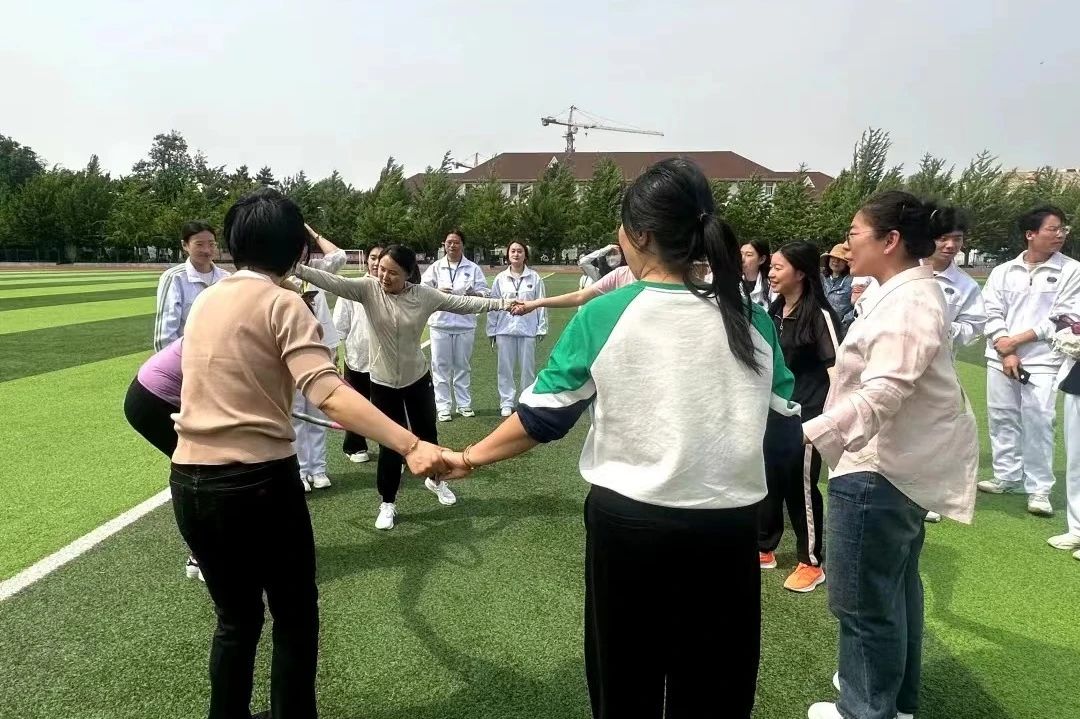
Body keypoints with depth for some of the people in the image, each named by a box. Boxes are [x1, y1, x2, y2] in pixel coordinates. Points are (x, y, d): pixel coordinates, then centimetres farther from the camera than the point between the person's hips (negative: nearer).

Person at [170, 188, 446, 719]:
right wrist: (410, 446, -36)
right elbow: (328, 393, -26)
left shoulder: (205, 300, 10)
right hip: (259, 482, -6)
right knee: (295, 619, 14)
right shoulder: (281, 303, -11)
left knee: (236, 618, 24)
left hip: (190, 482, 7)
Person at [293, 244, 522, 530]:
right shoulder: (369, 288, -14)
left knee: (427, 434, 17)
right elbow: (332, 281, -25)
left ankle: (435, 479, 47)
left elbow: (463, 303, -7)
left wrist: (503, 302, -12)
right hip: (383, 382, -1)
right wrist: (298, 269, -41)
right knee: (390, 445, 5)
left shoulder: (424, 295, -10)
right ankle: (387, 503, 24)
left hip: (417, 378, 1)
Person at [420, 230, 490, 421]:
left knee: (463, 366, 9)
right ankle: (443, 407, 8)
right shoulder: (435, 267, 5)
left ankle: (464, 404, 19)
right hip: (440, 322, 0)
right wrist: (437, 292, -16)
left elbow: (484, 293, 2)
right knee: (441, 366, 1)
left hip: (465, 324, 0)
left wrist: (474, 294, -20)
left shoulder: (473, 268, 4)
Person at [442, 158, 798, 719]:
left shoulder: (605, 316, -10)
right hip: (727, 529, 2)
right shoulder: (751, 319, -3)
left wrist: (469, 457, 8)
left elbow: (541, 416, -6)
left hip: (629, 526, -2)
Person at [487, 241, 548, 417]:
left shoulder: (534, 278, 0)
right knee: (505, 368, 5)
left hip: (528, 330, -1)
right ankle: (507, 403, 15)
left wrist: (541, 328, -1)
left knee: (528, 368, 5)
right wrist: (492, 331, 4)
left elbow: (541, 304, 2)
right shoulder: (500, 279, 4)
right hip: (505, 330, 1)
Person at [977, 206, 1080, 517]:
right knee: (1002, 419, 9)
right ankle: (1007, 477, 24)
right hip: (1000, 359, 3)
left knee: (1037, 424, -5)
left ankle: (1039, 488, 5)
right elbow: (992, 312, 1)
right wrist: (1006, 352, -10)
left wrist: (1018, 339, -9)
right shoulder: (1003, 271, 5)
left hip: (1042, 360, -3)